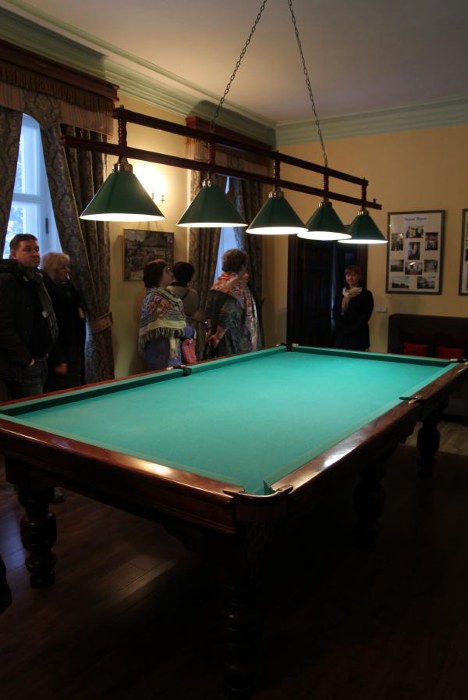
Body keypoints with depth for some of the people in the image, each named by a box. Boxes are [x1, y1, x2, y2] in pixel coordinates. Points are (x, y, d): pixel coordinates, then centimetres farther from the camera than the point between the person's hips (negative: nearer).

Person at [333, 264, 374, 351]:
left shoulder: (366, 294, -2)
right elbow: (335, 313, 9)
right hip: (340, 335, 5)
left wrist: (351, 330, -14)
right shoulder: (340, 294, 13)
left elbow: (365, 316, -8)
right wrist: (342, 328, -6)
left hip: (357, 336, -4)